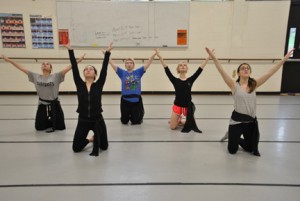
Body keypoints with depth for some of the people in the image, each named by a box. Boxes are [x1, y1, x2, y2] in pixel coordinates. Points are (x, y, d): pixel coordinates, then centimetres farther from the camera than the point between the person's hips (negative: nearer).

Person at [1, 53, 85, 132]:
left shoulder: (56, 76, -9)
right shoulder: (35, 77, -1)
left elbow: (68, 68, -19)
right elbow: (22, 68, 0)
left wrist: (78, 61, -27)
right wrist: (9, 60, -2)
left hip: (54, 104, -2)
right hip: (42, 105, 2)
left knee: (60, 127, 6)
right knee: (39, 127, 11)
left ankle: (53, 123, 41)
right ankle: (49, 123, 42)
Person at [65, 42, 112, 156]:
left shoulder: (99, 85, -5)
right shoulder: (79, 84, -3)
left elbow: (104, 69, -12)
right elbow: (74, 68, -8)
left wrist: (107, 53, -17)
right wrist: (70, 50, -11)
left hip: (97, 119, -1)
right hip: (83, 120, 1)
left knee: (104, 146, 14)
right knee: (76, 148, 11)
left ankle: (95, 140, 48)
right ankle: (89, 140, 41)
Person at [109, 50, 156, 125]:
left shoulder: (138, 72, 3)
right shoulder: (122, 73, 3)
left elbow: (147, 63, -1)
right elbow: (113, 64, 0)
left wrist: (154, 54, -8)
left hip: (137, 100, 0)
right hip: (125, 100, 1)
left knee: (135, 121, 7)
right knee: (124, 121, 11)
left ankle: (141, 113, 41)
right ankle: (129, 115, 47)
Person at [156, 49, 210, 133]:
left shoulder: (190, 80, 1)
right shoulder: (175, 80, -4)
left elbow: (200, 69, -4)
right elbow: (167, 70, -11)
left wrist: (208, 58, -9)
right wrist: (160, 57, -18)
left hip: (188, 105, 1)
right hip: (177, 105, -1)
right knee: (173, 127, 0)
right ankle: (178, 120, 36)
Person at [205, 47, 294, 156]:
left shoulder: (254, 84, 2)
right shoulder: (234, 85, -9)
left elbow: (270, 73, -2)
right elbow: (222, 72, -21)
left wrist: (284, 59, -6)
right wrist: (214, 58, -32)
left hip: (251, 121, 4)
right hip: (237, 120, -4)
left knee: (250, 148, 21)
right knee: (232, 150, 8)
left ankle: (234, 138, 46)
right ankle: (230, 136, 39)